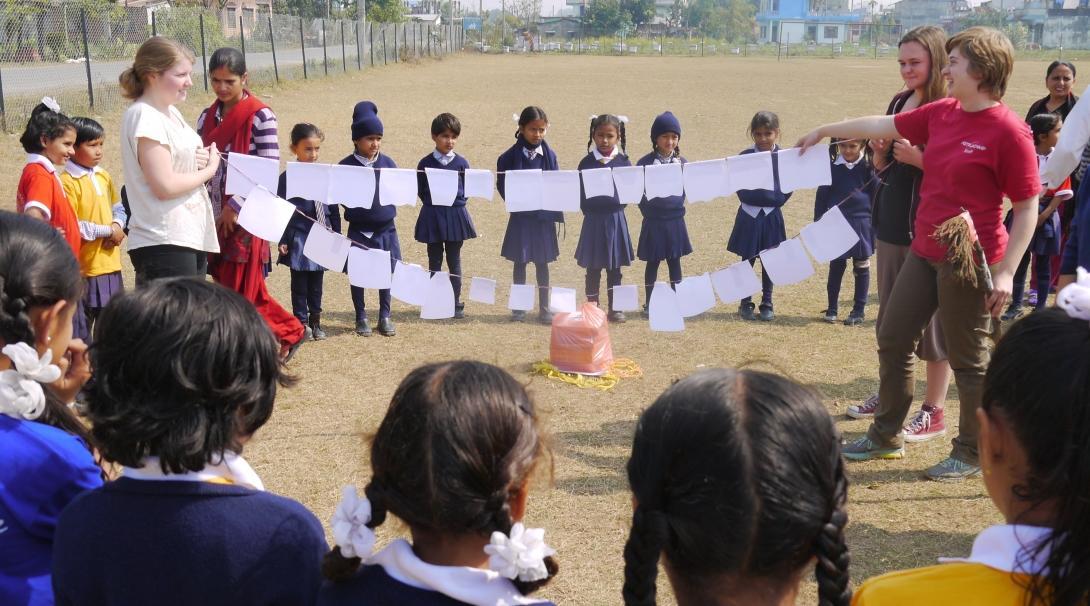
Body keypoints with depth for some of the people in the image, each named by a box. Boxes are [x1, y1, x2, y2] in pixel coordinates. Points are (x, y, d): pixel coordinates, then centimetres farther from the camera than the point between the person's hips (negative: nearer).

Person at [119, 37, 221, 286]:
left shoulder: (170, 112, 14)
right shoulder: (144, 116, -13)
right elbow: (165, 185, -19)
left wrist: (202, 159, 1)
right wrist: (209, 169, -5)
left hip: (193, 237, 9)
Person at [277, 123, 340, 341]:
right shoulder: (288, 178, -8)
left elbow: (334, 209, 9)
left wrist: (337, 235, 10)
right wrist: (282, 240, -9)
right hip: (299, 239, -3)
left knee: (317, 282, 13)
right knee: (300, 284, 7)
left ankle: (315, 320, 24)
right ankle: (301, 322, 16)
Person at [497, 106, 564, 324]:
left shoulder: (549, 155, 2)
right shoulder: (510, 156, -4)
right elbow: (502, 185, -2)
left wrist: (555, 209, -7)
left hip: (544, 216, 1)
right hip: (521, 217, -1)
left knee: (542, 263, 7)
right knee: (520, 262, 8)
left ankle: (544, 308, 16)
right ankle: (519, 307, 18)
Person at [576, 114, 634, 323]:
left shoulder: (623, 162, 1)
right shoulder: (587, 163, -1)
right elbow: (583, 196, 0)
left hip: (615, 219, 1)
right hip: (593, 219, -1)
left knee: (614, 266, 8)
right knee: (593, 267, 6)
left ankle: (614, 307, 17)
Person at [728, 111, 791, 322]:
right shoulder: (745, 156, -4)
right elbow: (742, 190, -4)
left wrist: (775, 200, -10)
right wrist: (770, 196, -8)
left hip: (772, 216, 1)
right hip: (749, 215, -1)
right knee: (747, 261, 6)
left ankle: (767, 304, 18)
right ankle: (745, 303, 16)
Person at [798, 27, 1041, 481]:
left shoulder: (1009, 132, -16)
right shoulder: (941, 113, 5)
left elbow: (1028, 208, -13)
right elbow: (880, 126, 17)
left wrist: (1006, 271, -18)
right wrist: (825, 131, 24)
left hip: (969, 262, -8)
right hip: (924, 252, 8)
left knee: (968, 359, 5)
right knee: (893, 340, 14)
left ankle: (971, 453, 23)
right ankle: (886, 436, 30)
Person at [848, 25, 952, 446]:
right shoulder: (900, 102, 10)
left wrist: (919, 159, -22)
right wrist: (880, 154, -3)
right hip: (891, 223, 8)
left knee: (931, 319, 0)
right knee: (890, 317, 16)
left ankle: (934, 412, 10)